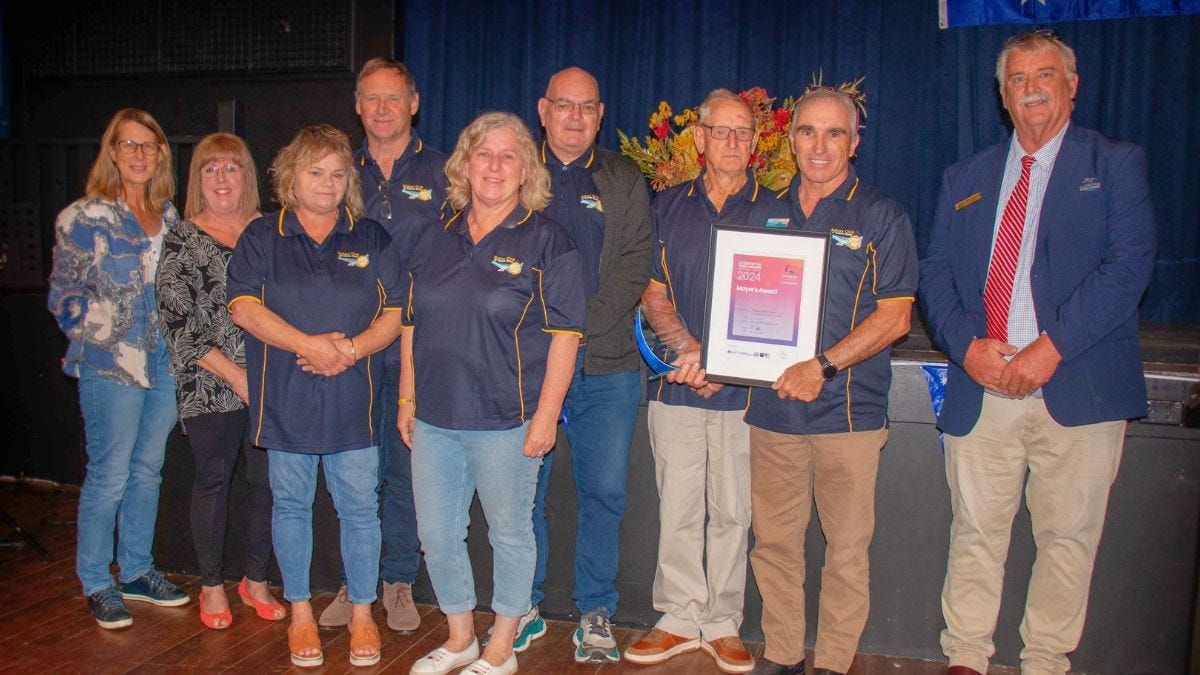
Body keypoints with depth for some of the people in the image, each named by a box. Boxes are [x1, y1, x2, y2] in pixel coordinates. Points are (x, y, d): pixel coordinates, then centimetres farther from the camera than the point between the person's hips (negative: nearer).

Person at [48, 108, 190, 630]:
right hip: (111, 365, -5)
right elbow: (64, 294, -2)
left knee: (148, 469, 13)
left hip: (166, 361, 5)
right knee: (109, 475, 0)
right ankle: (96, 583, 16)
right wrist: (99, 338, -6)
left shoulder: (169, 215, 12)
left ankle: (136, 571, 27)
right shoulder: (86, 216, -4)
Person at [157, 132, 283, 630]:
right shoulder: (181, 240, 0)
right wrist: (232, 372, -12)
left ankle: (256, 579, 25)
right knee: (213, 480, 8)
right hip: (209, 385, -2)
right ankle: (212, 585, 25)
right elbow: (176, 321, -6)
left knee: (267, 480, 6)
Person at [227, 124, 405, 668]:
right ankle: (300, 612, 26)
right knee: (291, 505, 10)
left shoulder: (371, 239, 8)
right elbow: (244, 307, -5)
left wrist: (351, 349, -14)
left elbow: (395, 314, 3)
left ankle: (362, 613, 20)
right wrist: (310, 345, -16)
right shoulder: (262, 237, 6)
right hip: (285, 399, 0)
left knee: (359, 507, 4)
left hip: (352, 399, 0)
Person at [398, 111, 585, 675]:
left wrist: (546, 414, -14)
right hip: (434, 417, 5)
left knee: (509, 533, 9)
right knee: (436, 533, 12)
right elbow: (412, 325, 15)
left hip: (506, 419, -5)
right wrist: (408, 399, 12)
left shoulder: (545, 241, -5)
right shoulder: (437, 238, 10)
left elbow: (564, 335, -9)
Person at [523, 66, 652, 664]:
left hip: (606, 366, 0)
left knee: (604, 491, 3)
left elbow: (636, 268, 2)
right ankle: (525, 606, 22)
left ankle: (595, 612, 19)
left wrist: (580, 326, -11)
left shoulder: (625, 181, 11)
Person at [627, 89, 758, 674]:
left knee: (731, 510, 4)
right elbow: (653, 294, 7)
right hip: (675, 381, 2)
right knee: (678, 507, 5)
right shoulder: (668, 207, 11)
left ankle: (722, 623, 18)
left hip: (743, 384, -1)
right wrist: (690, 350, -10)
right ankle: (680, 618, 19)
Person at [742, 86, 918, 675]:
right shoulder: (767, 213, 13)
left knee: (846, 548, 3)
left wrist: (823, 366, -16)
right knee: (773, 541, 9)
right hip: (772, 406, 4)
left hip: (849, 408, -3)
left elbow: (894, 316, -6)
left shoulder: (881, 216, 1)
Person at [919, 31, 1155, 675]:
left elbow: (1129, 264, -6)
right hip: (980, 386, 2)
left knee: (1067, 536, 5)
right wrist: (968, 346, -8)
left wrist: (1052, 347, -16)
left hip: (1078, 387, -2)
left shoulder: (1115, 163, 7)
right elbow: (935, 273, 10)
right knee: (974, 529, 6)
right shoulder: (965, 178, 16)